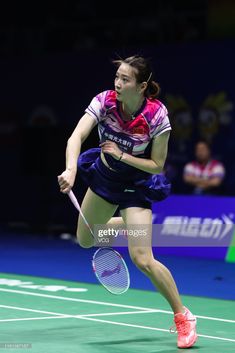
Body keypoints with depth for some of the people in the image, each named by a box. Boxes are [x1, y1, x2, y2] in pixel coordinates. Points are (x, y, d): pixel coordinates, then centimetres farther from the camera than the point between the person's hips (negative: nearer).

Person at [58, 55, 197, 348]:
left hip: (136, 185, -5)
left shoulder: (157, 116, -27)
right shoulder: (104, 101, -21)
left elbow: (156, 165, -18)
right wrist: (71, 170, -50)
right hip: (104, 177, 5)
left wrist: (121, 155, -29)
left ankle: (183, 317, -2)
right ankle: (127, 223, 50)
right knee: (85, 240, 20)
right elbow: (76, 137, -33)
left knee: (142, 259, -17)